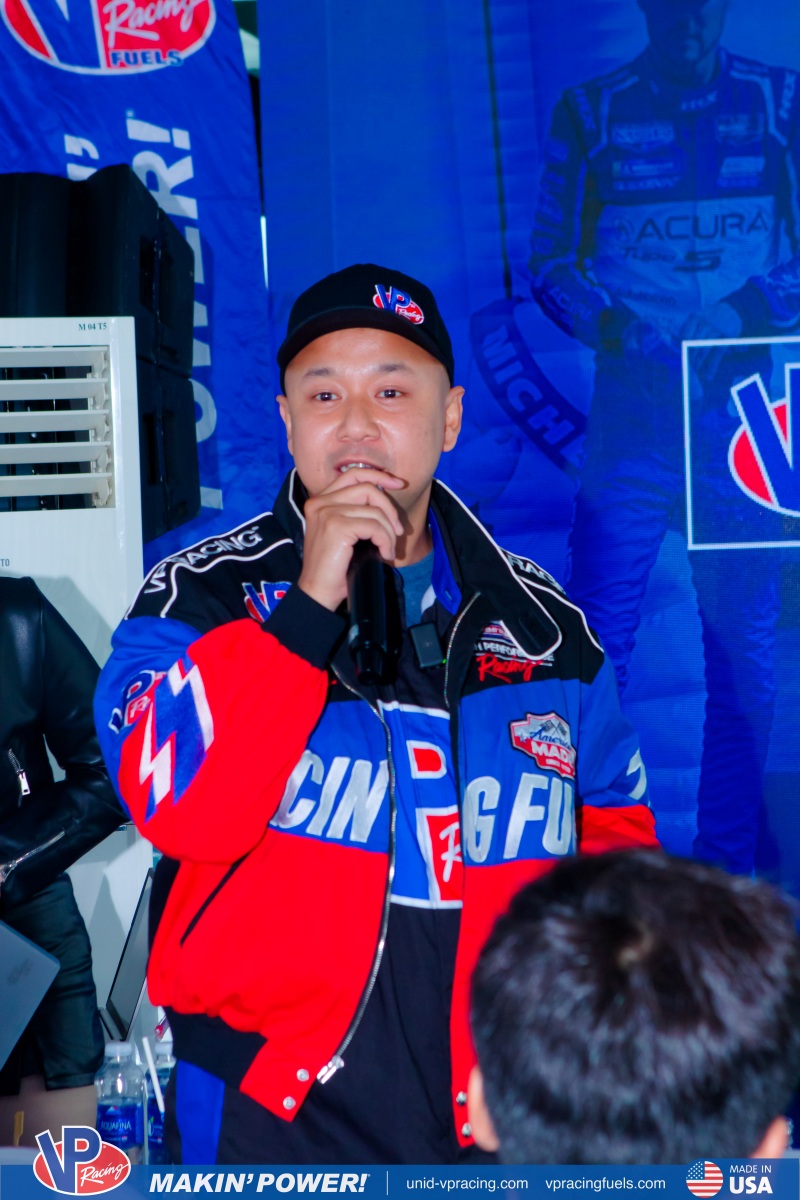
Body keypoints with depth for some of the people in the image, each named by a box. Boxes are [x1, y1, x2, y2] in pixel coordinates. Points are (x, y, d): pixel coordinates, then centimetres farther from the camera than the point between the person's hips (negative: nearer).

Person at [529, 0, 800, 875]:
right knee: (595, 647, -3)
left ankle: (726, 864, 16)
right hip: (631, 418, -1)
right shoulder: (590, 112, 5)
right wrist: (606, 322, -13)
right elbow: (550, 260, 5)